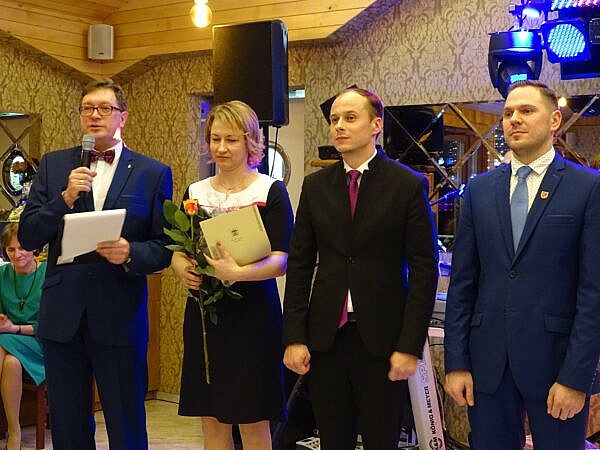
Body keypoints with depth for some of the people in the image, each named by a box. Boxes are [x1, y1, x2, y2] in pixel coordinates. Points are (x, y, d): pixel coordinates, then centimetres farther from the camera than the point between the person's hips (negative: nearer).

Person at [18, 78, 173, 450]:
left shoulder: (153, 173, 2)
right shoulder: (53, 165, 8)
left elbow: (165, 248, 1)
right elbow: (27, 237, 1)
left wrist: (131, 253, -19)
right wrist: (65, 197, -13)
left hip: (121, 318, -2)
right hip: (62, 317, 2)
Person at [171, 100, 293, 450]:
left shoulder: (271, 191, -3)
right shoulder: (195, 192, 10)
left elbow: (280, 260, -11)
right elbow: (178, 251, 10)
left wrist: (237, 273, -29)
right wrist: (184, 271, -13)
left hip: (253, 315, -4)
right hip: (204, 315, 4)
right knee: (212, 420, 9)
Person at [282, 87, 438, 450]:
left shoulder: (409, 185, -3)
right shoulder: (316, 186, 7)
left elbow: (424, 270, -5)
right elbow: (300, 264, 7)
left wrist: (410, 345, -11)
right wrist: (294, 337, 0)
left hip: (383, 338, -3)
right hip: (325, 336, 3)